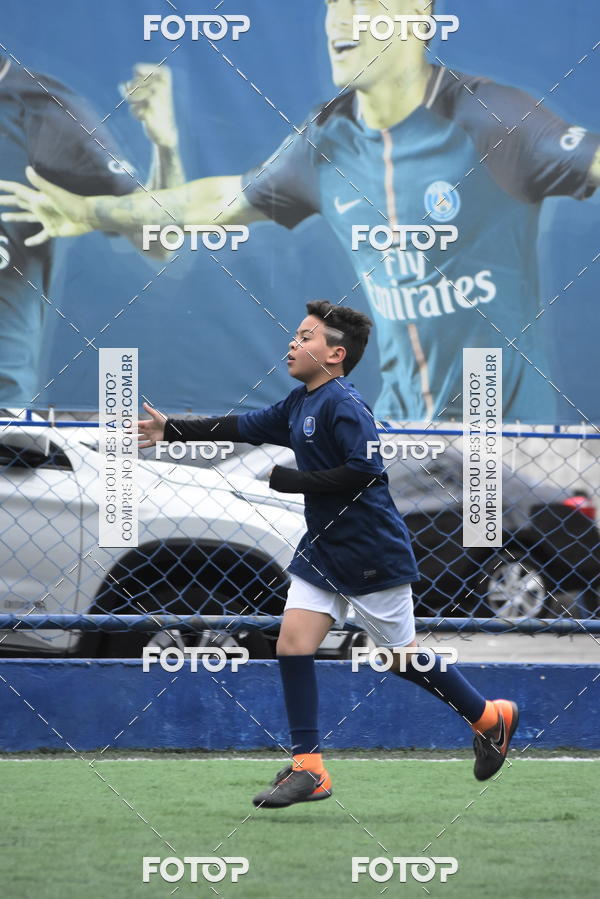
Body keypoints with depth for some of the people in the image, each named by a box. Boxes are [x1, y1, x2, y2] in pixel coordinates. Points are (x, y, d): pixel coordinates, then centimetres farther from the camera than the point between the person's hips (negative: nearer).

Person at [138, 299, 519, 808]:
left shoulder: (343, 404, -20)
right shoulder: (299, 405, 8)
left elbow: (364, 470, -28)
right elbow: (244, 427, 19)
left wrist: (286, 480, -23)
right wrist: (174, 432, 19)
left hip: (373, 555, -8)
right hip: (323, 551, 8)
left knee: (403, 658, 4)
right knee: (293, 642, -3)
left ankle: (490, 717, 26)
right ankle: (308, 770, 0)